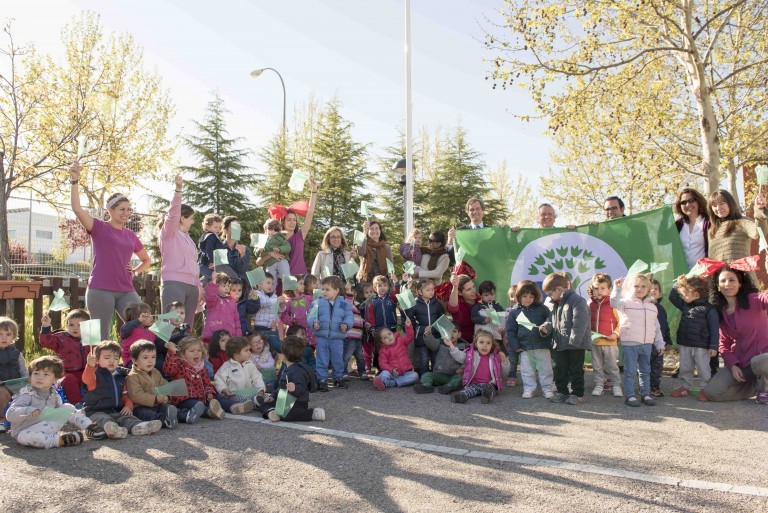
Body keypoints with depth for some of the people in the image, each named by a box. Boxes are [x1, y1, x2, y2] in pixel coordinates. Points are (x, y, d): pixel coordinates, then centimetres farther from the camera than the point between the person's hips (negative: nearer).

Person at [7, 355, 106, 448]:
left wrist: (77, 413, 3)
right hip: (26, 431, -6)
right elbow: (10, 414, -22)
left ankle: (90, 428, 3)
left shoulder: (54, 396, 5)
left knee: (68, 408, 4)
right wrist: (28, 411, -39)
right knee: (24, 437, -42)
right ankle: (60, 440, -36)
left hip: (48, 428, 6)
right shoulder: (27, 395, -13)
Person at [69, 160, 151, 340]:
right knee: (101, 338, -1)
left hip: (126, 290, 5)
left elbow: (146, 260, 29)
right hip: (100, 290, -4)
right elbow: (77, 208, -15)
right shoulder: (99, 228, 2)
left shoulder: (131, 235, 15)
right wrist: (74, 181, -24)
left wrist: (135, 272, 10)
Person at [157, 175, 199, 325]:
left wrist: (199, 287, 20)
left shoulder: (187, 237, 24)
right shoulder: (169, 232, 3)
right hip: (174, 284, -7)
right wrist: (178, 189, -28)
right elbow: (173, 213, -15)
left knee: (186, 329, 4)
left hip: (191, 286, 7)